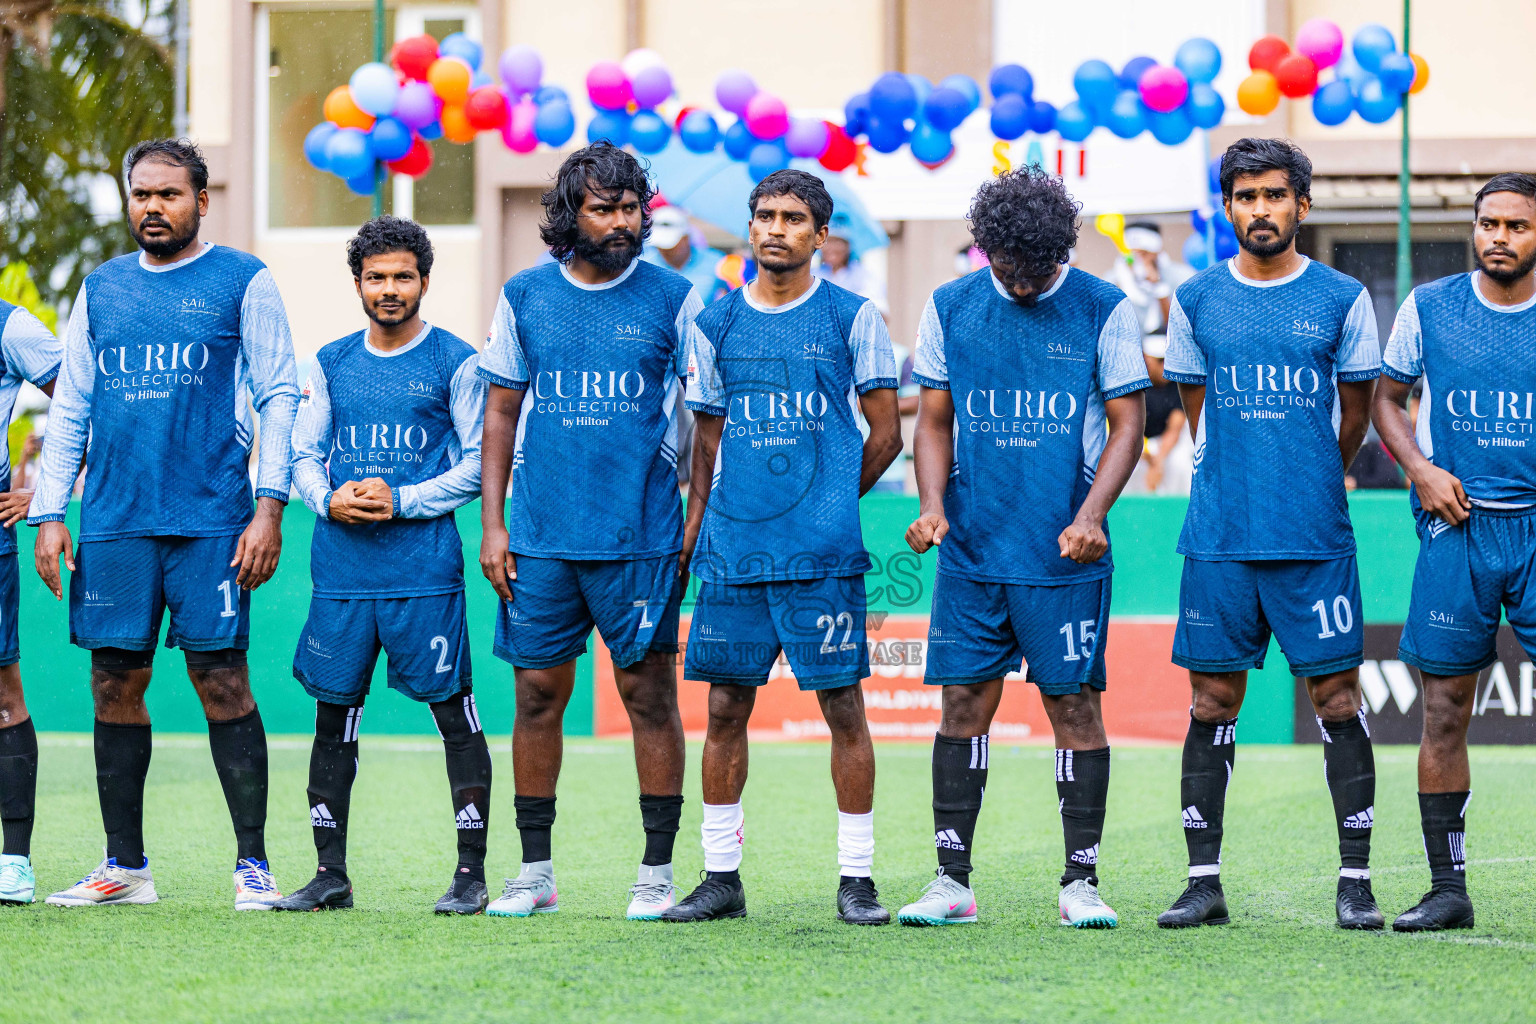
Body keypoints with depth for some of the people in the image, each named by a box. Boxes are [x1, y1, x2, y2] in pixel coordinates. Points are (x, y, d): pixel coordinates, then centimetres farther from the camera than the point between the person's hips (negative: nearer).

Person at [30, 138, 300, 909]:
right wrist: (47, 513, 8)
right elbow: (70, 408, 16)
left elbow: (278, 397, 0)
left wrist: (270, 507, -10)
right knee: (115, 688, 5)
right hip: (112, 522, 4)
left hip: (211, 523, -4)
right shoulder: (101, 289, 15)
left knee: (222, 683, -6)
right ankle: (125, 867, 13)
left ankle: (253, 864, -1)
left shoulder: (243, 282, 3)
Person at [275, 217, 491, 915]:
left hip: (425, 568, -4)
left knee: (453, 712, -4)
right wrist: (329, 499, -7)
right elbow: (303, 456, 15)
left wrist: (402, 501, -12)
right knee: (333, 712, 6)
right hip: (341, 569, 4)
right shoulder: (331, 364, 13)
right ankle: (330, 874, 12)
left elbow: (480, 464, -2)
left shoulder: (455, 363, 1)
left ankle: (471, 872, 0)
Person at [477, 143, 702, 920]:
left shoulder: (673, 299, 2)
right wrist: (491, 525, 5)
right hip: (541, 535, 2)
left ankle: (656, 873, 5)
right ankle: (534, 874, 12)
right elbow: (501, 414, 11)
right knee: (538, 693, 4)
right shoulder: (525, 297, 7)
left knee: (649, 693, -1)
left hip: (642, 536, -2)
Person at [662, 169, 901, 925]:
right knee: (725, 707, 4)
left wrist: (829, 500, 7)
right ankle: (721, 876, 12)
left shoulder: (851, 318, 2)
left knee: (843, 706, -3)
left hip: (822, 552, -3)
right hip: (731, 550, 3)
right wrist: (693, 533, 12)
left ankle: (856, 877, 4)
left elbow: (885, 433, 6)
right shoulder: (715, 324, 11)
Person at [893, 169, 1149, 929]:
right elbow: (935, 420, 11)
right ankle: (952, 881, 7)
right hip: (970, 547, 2)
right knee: (963, 703, 2)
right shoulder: (949, 309, 7)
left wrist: (1091, 515, -16)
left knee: (1074, 705, -1)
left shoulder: (1104, 311, -1)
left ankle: (1081, 881, 5)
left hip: (1066, 555, -2)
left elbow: (1126, 425, -1)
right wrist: (932, 505, -6)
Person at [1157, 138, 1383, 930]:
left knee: (1336, 696, -3)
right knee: (1212, 701, 2)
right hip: (1219, 537, 1)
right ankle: (1203, 882, 7)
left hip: (1315, 537, -1)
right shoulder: (1196, 301, 7)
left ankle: (1355, 880, 2)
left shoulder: (1341, 299, 3)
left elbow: (1356, 410, 12)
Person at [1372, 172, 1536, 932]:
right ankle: (1447, 889, 10)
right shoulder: (1429, 307, 4)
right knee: (1444, 712, 2)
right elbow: (1387, 398, 15)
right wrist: (1421, 470, -2)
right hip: (1457, 526, 1)